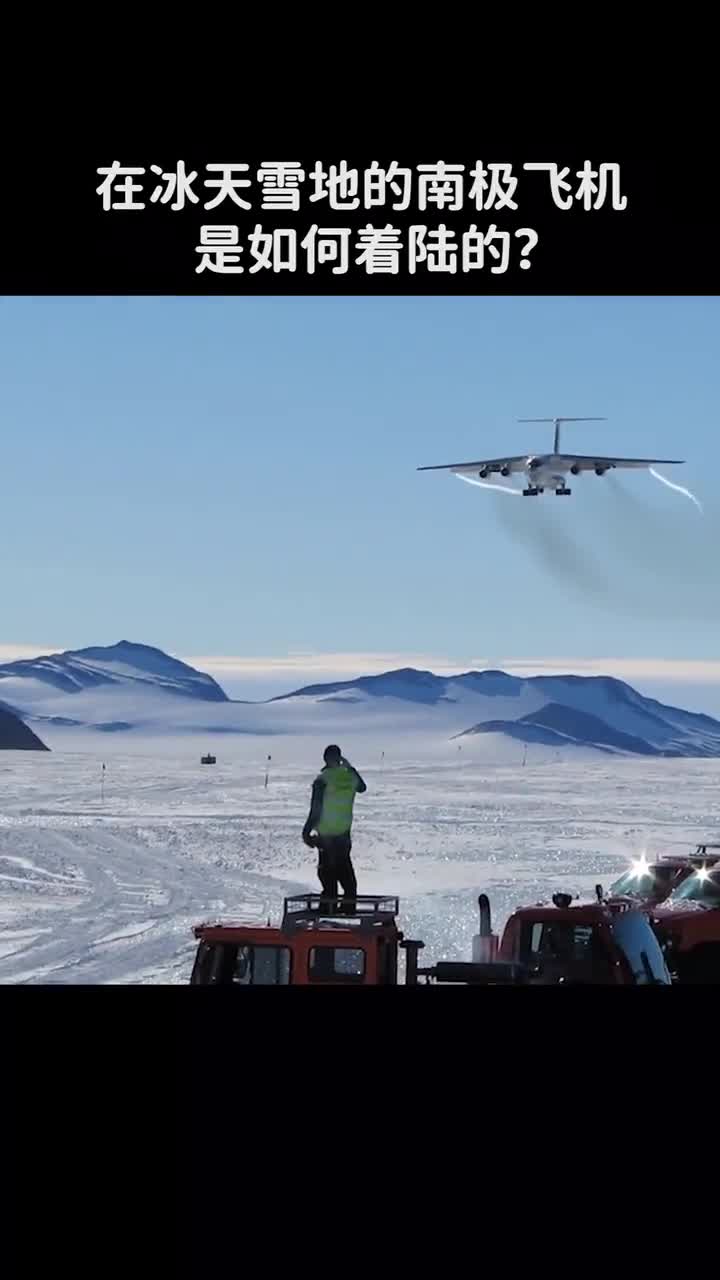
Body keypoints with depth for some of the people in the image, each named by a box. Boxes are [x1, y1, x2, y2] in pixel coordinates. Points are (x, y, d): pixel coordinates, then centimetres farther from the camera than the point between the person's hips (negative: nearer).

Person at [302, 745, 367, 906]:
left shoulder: (322, 779, -17)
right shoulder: (350, 776, -3)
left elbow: (316, 810, -16)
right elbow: (362, 788, 22)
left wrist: (307, 831, -8)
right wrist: (350, 768, 27)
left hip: (326, 833, -5)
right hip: (344, 831, 5)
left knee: (327, 869, 3)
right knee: (344, 866, 17)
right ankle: (350, 900, 20)